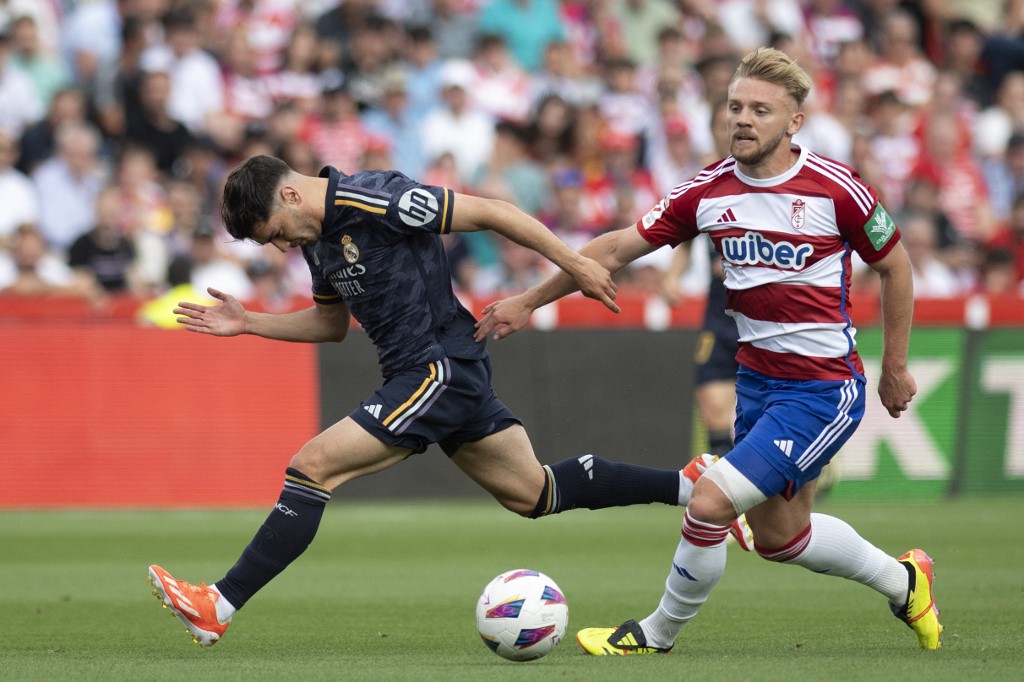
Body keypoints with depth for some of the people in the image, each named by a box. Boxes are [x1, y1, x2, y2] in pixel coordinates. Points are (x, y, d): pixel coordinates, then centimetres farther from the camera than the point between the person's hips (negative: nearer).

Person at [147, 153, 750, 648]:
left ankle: (220, 608, -13)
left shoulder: (373, 201, -19)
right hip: (432, 374, 10)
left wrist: (574, 263, -12)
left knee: (312, 467, -13)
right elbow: (331, 322, 24)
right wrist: (248, 324, 12)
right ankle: (688, 484, 20)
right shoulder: (319, 234, 10)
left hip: (441, 369, -10)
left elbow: (488, 212, -15)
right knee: (531, 491, 15)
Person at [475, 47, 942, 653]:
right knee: (776, 536, 17)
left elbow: (894, 265, 0)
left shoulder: (835, 189, -15)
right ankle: (903, 580, 42)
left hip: (825, 388, -6)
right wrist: (530, 301, 7)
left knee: (711, 503, -16)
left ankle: (659, 635, 7)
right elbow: (618, 249, 6)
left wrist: (896, 368, 5)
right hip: (757, 380, 7)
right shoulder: (709, 192, -3)